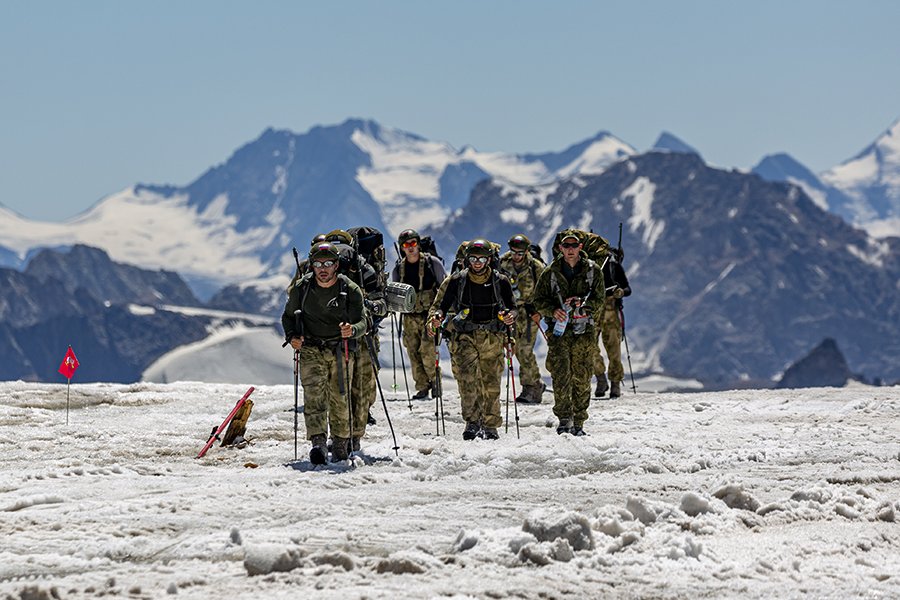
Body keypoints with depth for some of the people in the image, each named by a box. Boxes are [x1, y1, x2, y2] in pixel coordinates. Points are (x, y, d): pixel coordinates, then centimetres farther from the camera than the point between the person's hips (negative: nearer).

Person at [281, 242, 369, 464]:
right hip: (311, 349, 0)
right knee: (313, 395, -17)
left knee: (340, 399, -1)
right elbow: (288, 316, 13)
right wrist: (292, 336, -6)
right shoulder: (301, 288, 0)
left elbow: (362, 322, -9)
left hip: (341, 351, 0)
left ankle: (341, 442, 16)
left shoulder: (350, 290, -6)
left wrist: (352, 329, -33)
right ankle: (318, 442, -26)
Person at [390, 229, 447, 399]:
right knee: (413, 353, 2)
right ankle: (422, 387, 11)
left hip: (430, 315, -4)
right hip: (410, 317, 4)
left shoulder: (432, 263, -4)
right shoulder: (398, 268, 6)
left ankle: (434, 379, 8)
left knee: (427, 350, -14)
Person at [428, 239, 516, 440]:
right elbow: (443, 304, 7)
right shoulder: (457, 280, 2)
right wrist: (436, 316, -15)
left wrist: (510, 316, -16)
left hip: (492, 338, 1)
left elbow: (512, 307, 7)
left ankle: (490, 426, 16)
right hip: (465, 335, -1)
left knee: (491, 383, 3)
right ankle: (472, 422, -17)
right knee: (468, 378, -19)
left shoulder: (500, 281, 2)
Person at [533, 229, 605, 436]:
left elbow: (599, 299, 3)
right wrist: (553, 310, -13)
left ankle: (578, 423, 11)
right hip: (559, 329, -1)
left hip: (584, 330, 1)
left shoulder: (593, 270, 5)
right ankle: (565, 418, -14)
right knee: (561, 375, -14)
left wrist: (583, 304, -16)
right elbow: (539, 300, 7)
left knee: (582, 378, 3)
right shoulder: (550, 272, 5)